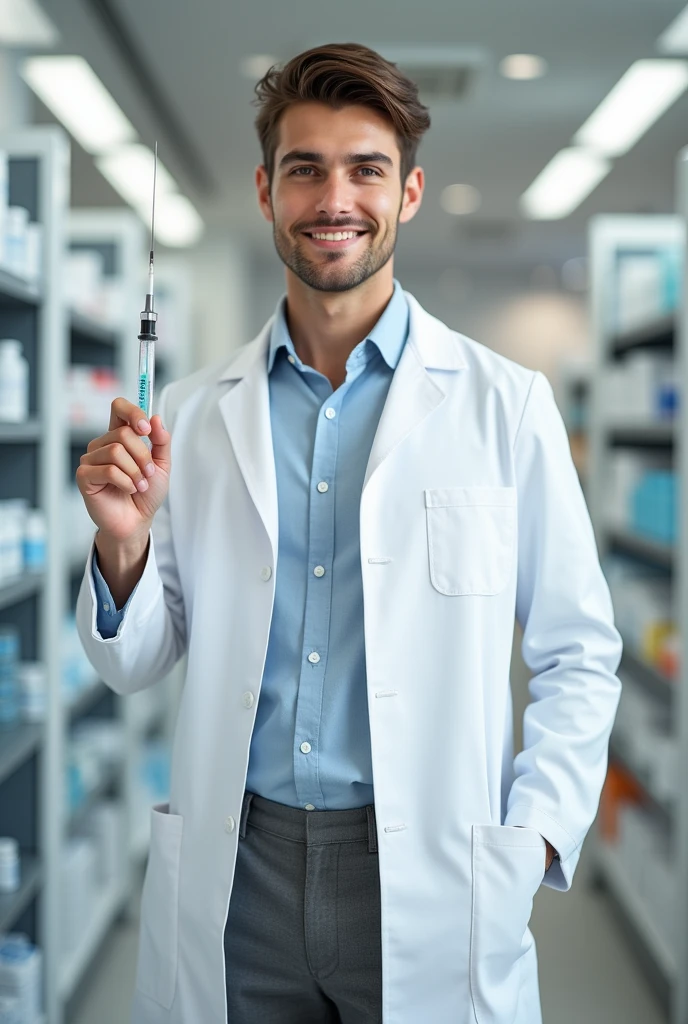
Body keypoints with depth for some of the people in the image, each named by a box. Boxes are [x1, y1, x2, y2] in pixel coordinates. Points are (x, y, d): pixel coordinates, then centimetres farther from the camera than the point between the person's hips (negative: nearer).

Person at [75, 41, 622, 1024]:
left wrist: (526, 848, -9)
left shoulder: (507, 404, -3)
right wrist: (124, 545, -11)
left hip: (429, 884, -1)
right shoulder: (189, 416, 3)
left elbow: (578, 658, 1)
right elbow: (135, 666, 7)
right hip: (235, 874, 2)